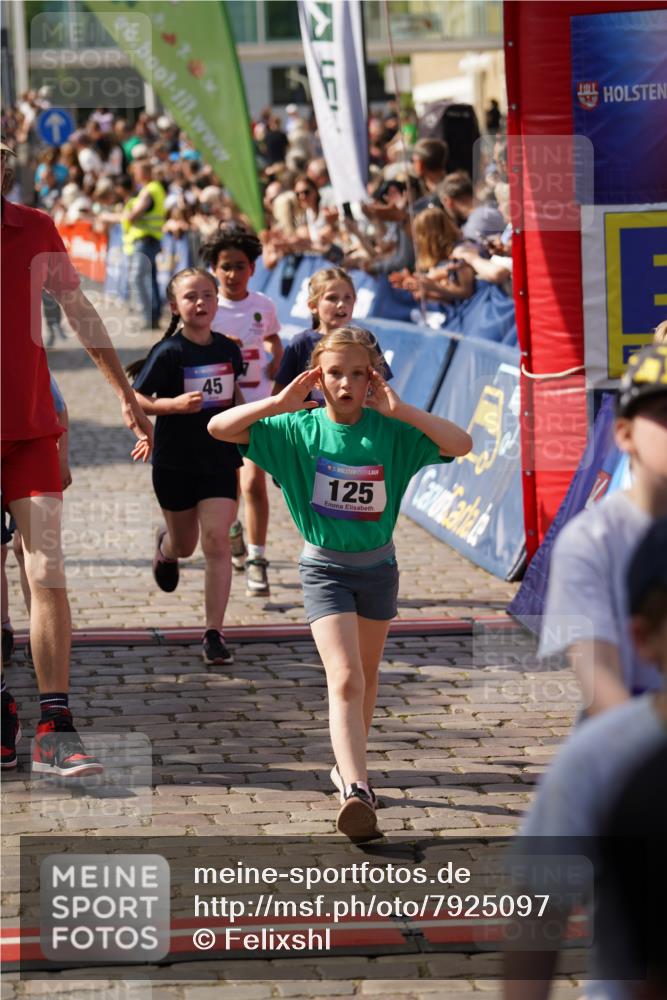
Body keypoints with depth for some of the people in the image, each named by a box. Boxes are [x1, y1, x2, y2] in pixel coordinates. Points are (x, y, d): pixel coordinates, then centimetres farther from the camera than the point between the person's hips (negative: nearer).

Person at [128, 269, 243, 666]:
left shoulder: (228, 350, 1)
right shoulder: (169, 352, -12)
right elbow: (134, 400, -13)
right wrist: (174, 404, -27)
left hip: (220, 459, 2)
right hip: (175, 462, -2)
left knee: (217, 542, -11)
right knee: (185, 545, 15)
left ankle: (214, 634, -7)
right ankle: (165, 547, 55)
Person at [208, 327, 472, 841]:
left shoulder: (390, 431, -9)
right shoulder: (299, 429, -9)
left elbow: (461, 444, -19)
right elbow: (219, 427, -12)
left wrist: (400, 410, -25)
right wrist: (278, 403, -22)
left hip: (378, 564, 3)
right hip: (324, 567, -3)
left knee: (365, 677, 18)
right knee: (345, 679, -16)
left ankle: (349, 766, 39)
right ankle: (356, 790, -27)